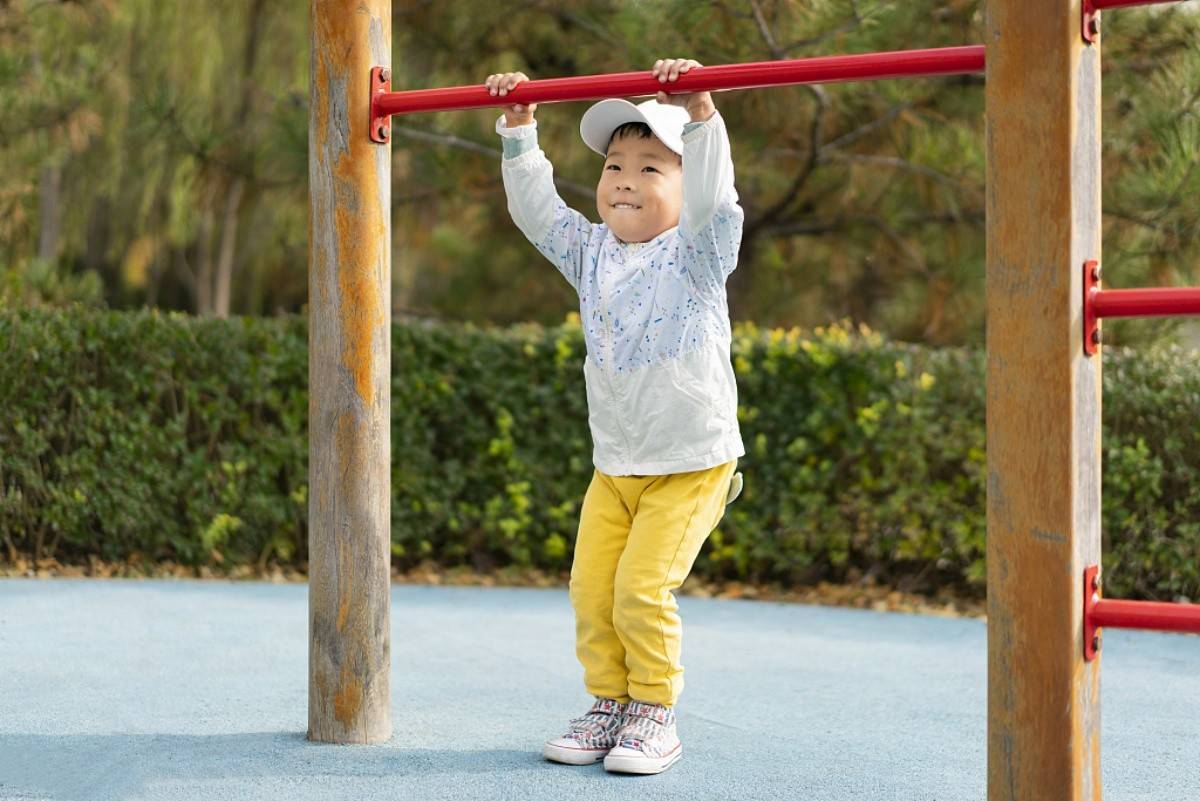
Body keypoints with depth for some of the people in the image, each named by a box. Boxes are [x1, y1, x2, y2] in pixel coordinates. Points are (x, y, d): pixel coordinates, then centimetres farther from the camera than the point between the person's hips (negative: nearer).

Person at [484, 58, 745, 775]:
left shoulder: (697, 253, -11)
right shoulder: (592, 254, 6)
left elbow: (712, 199, -29)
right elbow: (536, 208, 6)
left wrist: (700, 114, -40)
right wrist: (519, 130, -1)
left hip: (692, 464, -6)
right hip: (615, 466, 6)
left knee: (642, 589, -13)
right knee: (591, 590, 0)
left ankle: (655, 716, 4)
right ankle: (610, 707, 16)